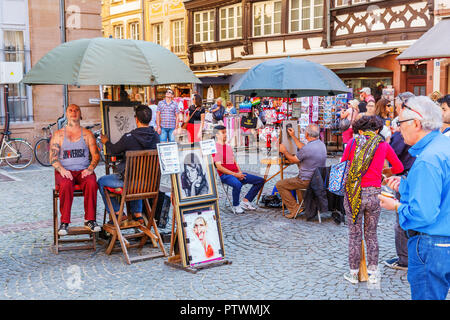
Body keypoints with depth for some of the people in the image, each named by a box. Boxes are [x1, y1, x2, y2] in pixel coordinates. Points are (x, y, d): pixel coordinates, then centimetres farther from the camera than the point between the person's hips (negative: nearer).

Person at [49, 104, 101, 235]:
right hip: (64, 171, -1)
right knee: (66, 185, -36)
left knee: (91, 183, -33)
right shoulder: (58, 135, 12)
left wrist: (90, 169, -13)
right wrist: (62, 170, -16)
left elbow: (96, 155, 7)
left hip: (83, 171, 1)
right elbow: (53, 158, 4)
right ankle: (64, 222, -26)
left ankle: (90, 220, -23)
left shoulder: (87, 134, 14)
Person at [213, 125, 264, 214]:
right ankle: (236, 206, -15)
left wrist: (240, 172, 2)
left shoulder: (228, 147, 22)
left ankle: (245, 201, 0)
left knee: (260, 180, 1)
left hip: (236, 174, 8)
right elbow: (219, 167, -12)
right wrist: (234, 174, -16)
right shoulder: (215, 148, -4)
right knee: (237, 184, -41)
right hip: (225, 175, -8)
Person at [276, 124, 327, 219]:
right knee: (297, 178, 38)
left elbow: (292, 160, -10)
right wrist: (293, 136, 25)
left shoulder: (308, 148, -26)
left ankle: (294, 209, 1)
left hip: (307, 181, -9)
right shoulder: (321, 144, 1)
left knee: (280, 185, 2)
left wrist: (284, 151, 8)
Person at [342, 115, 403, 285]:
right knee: (371, 234, 16)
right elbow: (399, 168, 17)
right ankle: (373, 273, 21)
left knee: (354, 235, 9)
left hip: (353, 193, -1)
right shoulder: (384, 145, 5)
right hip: (374, 194, 1)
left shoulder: (353, 142, 1)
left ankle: (354, 273, 17)